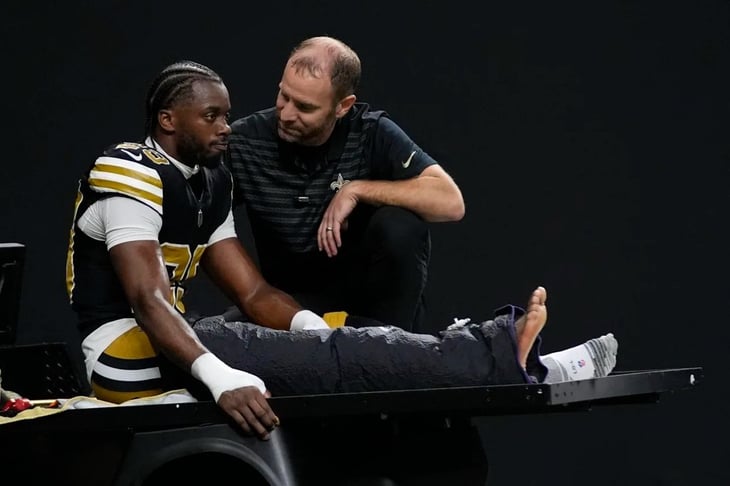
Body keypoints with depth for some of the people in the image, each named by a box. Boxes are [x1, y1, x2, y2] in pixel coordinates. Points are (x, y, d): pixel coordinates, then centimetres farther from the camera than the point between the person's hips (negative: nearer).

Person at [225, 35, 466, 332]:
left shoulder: (374, 134, -15)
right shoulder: (243, 142, -11)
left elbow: (450, 202, -26)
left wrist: (356, 190, -27)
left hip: (376, 297, 0)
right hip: (294, 300, 0)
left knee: (399, 227, -30)